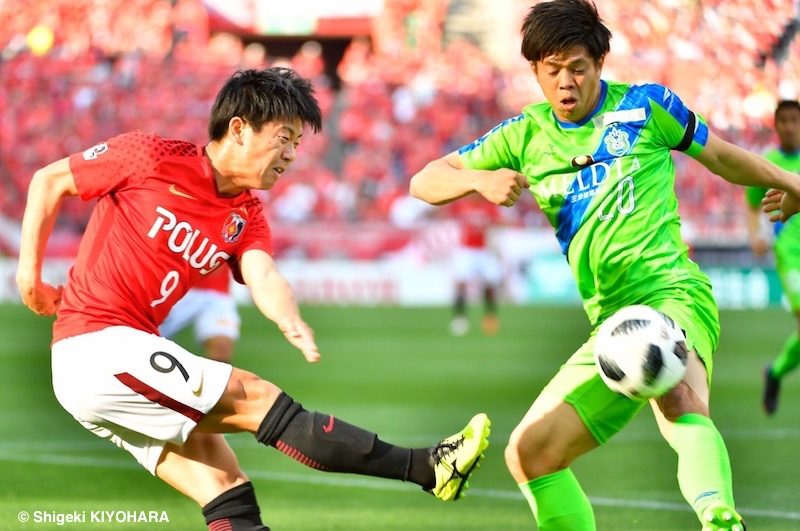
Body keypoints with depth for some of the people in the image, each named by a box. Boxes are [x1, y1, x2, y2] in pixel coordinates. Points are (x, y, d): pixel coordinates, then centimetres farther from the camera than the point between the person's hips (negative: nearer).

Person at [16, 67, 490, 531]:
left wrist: (289, 319, -33)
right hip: (95, 349, -8)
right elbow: (49, 181, 2)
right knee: (255, 397, -14)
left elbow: (263, 275, -10)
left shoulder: (246, 216, 9)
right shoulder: (150, 157, -7)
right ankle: (427, 468, -17)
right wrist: (30, 275, -2)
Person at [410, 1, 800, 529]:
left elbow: (720, 155, 20)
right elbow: (425, 182, 12)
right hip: (610, 322, 6)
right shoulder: (524, 136, 13)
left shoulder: (644, 105, 4)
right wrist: (480, 180, -9)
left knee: (679, 397, -39)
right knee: (529, 453, 1)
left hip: (671, 293, -6)